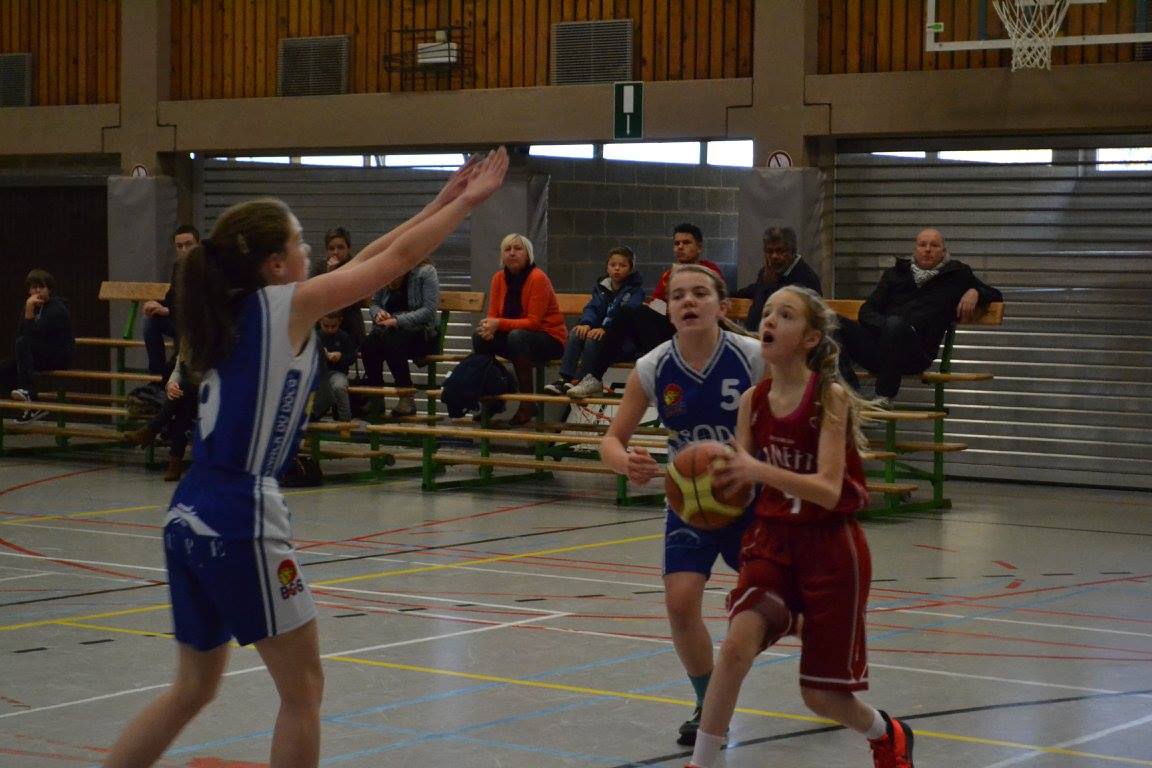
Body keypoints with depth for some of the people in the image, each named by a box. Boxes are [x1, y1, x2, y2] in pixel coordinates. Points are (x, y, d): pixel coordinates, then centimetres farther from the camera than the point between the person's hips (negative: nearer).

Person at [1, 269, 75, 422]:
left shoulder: (57, 309, -14)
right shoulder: (33, 306, 11)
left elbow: (37, 333, -25)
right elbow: (19, 333, 7)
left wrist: (29, 312, -27)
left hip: (60, 356, -8)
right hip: (41, 358, 8)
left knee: (24, 343, -31)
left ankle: (27, 390, -38)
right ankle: (33, 406, -2)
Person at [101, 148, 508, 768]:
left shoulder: (235, 310, 13)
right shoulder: (286, 304, -8)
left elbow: (364, 260, 21)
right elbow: (396, 260, -3)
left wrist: (439, 204, 25)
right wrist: (467, 202, 9)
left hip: (190, 515, 9)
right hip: (241, 521, -9)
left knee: (194, 688, 19)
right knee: (302, 689, 4)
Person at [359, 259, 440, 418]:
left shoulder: (426, 272, -10)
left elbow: (429, 310, -17)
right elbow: (374, 303, 15)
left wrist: (398, 320, -24)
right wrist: (378, 313, -10)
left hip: (422, 332, -5)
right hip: (390, 330, 5)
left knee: (392, 342, -35)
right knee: (368, 345, -28)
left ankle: (407, 399, -24)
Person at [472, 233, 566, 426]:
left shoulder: (538, 278, -17)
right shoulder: (499, 278, 3)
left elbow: (533, 322, -21)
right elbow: (493, 316, 2)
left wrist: (499, 324, -29)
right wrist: (489, 327, -22)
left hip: (551, 340, -6)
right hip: (518, 337, 6)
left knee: (516, 336, -36)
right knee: (479, 337, -16)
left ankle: (527, 404, -28)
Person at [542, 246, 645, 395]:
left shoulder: (635, 289, -2)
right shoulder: (601, 286, 17)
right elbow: (592, 308, 4)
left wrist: (605, 329, -32)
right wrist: (586, 323, -20)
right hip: (600, 332, 6)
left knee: (592, 339, -32)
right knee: (575, 334, -23)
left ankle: (580, 381, -31)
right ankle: (565, 379, -30)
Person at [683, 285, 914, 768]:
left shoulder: (831, 397, -14)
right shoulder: (752, 401, -1)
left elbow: (828, 490, -22)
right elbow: (739, 482, 5)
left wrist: (760, 471, -34)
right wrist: (715, 480, -17)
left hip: (830, 546, -3)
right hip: (772, 538, 3)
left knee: (821, 695, 6)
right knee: (737, 643, -25)